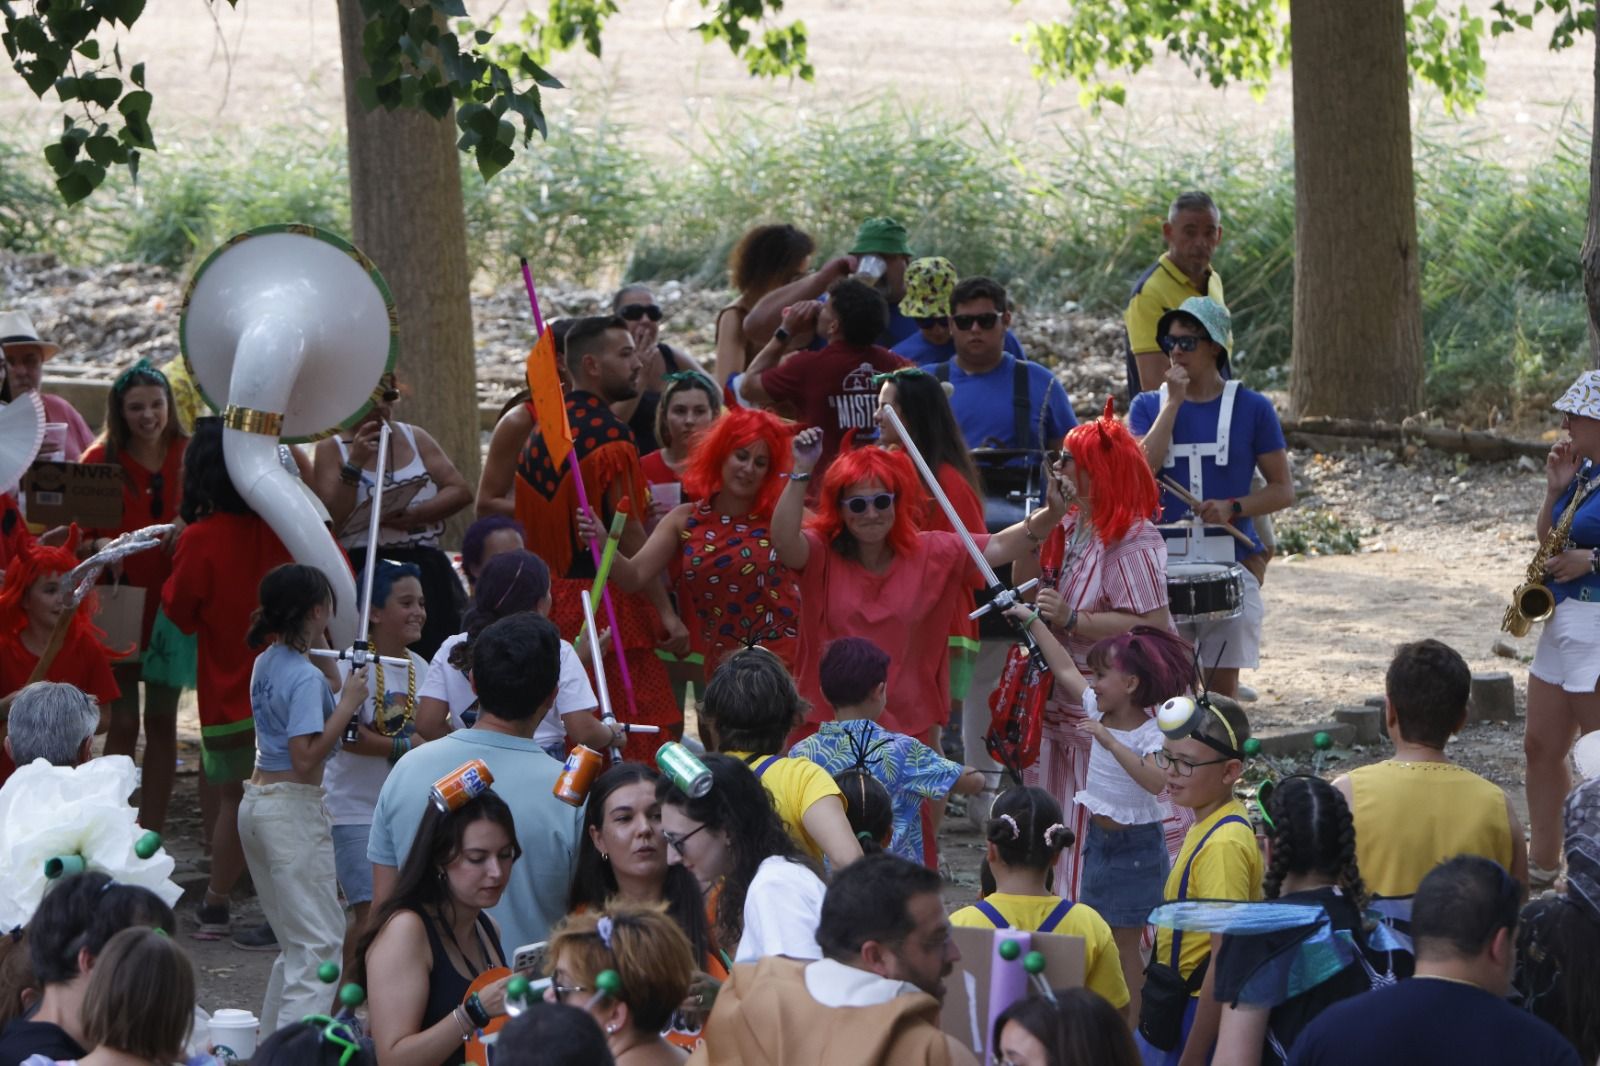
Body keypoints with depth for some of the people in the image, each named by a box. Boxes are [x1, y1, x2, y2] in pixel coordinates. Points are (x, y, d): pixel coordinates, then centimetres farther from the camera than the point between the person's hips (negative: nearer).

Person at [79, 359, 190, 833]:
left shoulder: (189, 456, 3)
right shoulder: (100, 460, -2)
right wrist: (99, 547, -23)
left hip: (171, 604, 2)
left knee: (162, 720, 5)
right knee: (122, 722, -4)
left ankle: (151, 835, 11)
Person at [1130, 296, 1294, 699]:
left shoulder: (1251, 408, 2)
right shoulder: (1149, 406, 7)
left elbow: (1283, 490, 4)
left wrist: (1233, 508, -14)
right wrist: (1174, 402, -9)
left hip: (1231, 559, -1)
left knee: (1222, 683, 0)